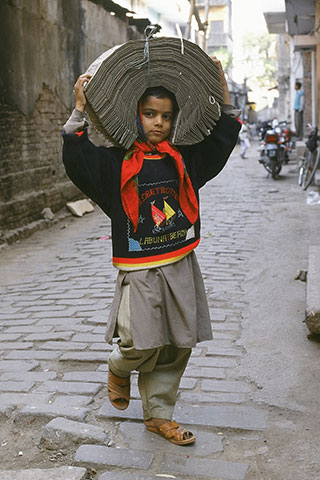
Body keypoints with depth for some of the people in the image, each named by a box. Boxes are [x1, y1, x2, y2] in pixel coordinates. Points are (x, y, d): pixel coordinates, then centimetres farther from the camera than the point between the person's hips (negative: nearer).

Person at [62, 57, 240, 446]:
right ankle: (118, 369, 28)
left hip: (180, 265, 4)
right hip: (140, 270, -4)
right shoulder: (117, 161, -4)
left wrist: (222, 91, 12)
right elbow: (78, 161, -17)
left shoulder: (182, 156, 8)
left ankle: (158, 415, 24)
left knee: (176, 346, 7)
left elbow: (222, 136, 18)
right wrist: (79, 112, -21)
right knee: (143, 345, -10)